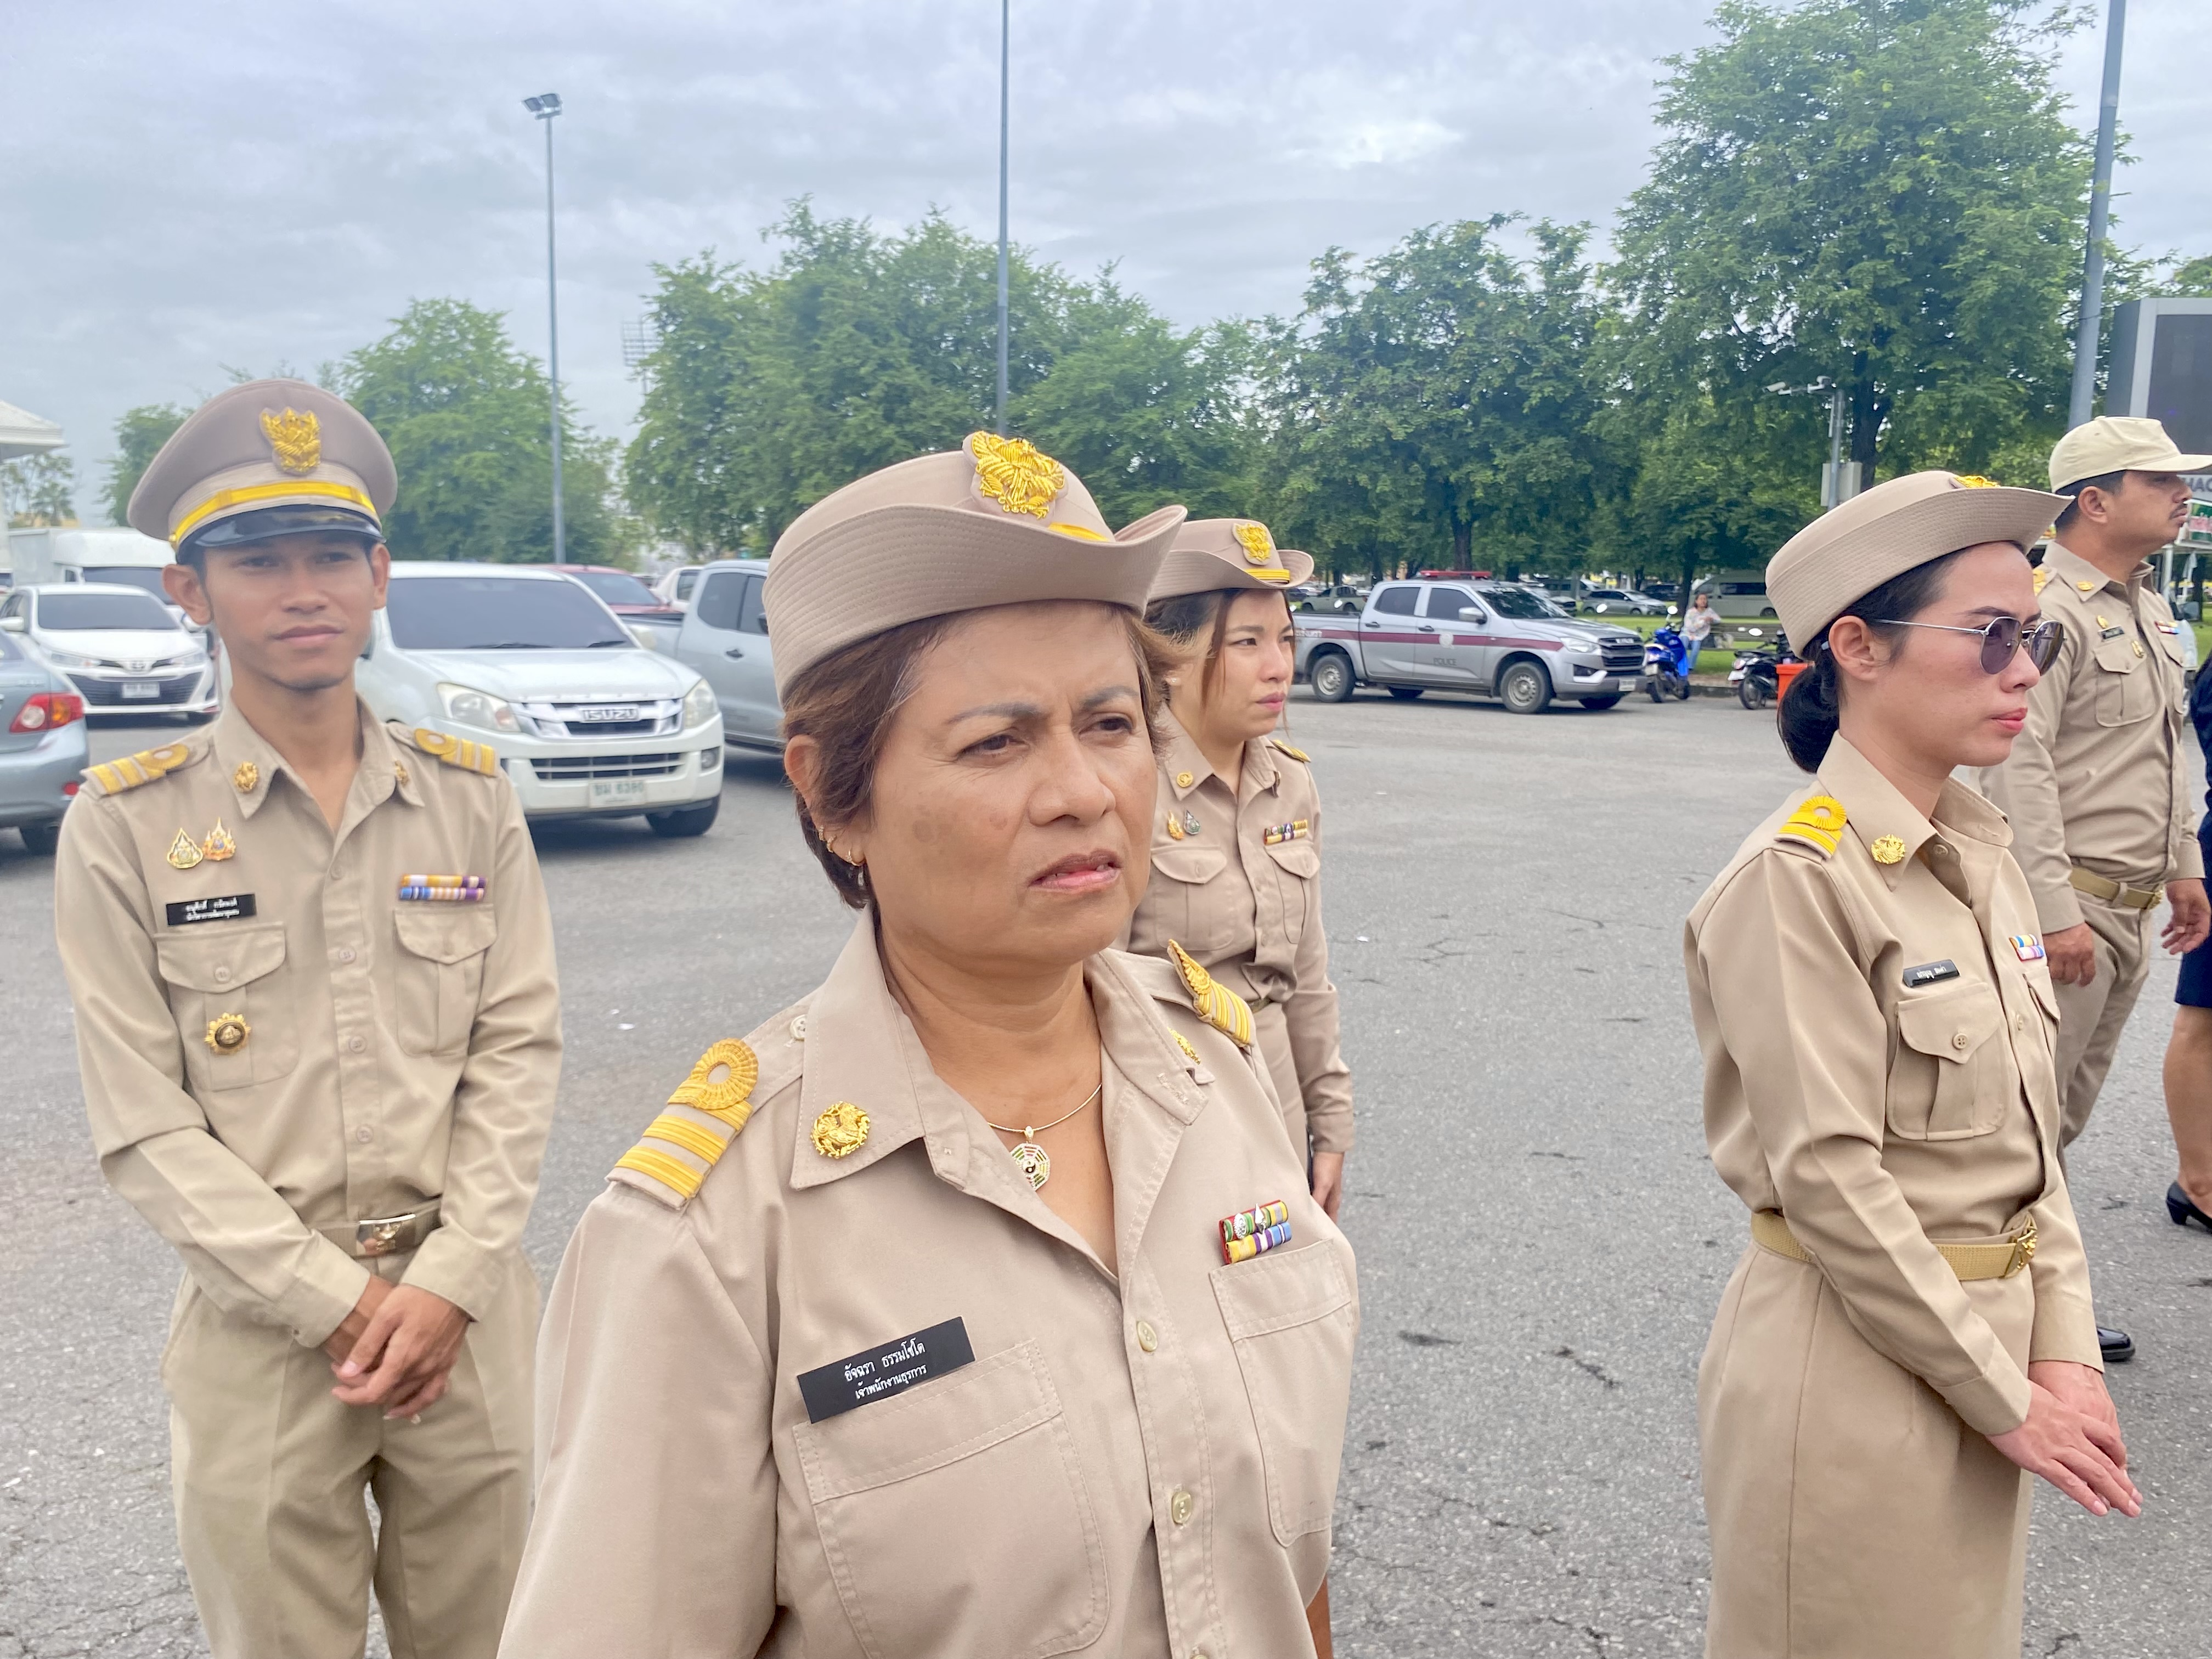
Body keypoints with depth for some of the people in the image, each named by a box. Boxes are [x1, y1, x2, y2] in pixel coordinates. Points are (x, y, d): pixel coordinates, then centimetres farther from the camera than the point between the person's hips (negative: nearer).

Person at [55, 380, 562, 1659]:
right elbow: (145, 1121, -7)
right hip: (262, 1323, -1)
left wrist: (448, 1281, -10)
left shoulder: (471, 798, 1)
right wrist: (336, 1301, -12)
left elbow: (520, 1049, -1)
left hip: (466, 1308, 2)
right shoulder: (125, 828, -4)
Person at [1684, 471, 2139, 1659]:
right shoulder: (1795, 878, -21)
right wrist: (2005, 1397, -13)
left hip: (1984, 1339, 7)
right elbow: (1829, 1179, -22)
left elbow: (2031, 1131, 8)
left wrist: (2061, 1352, 0)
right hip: (1856, 1353, -7)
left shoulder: (1982, 855, 3)